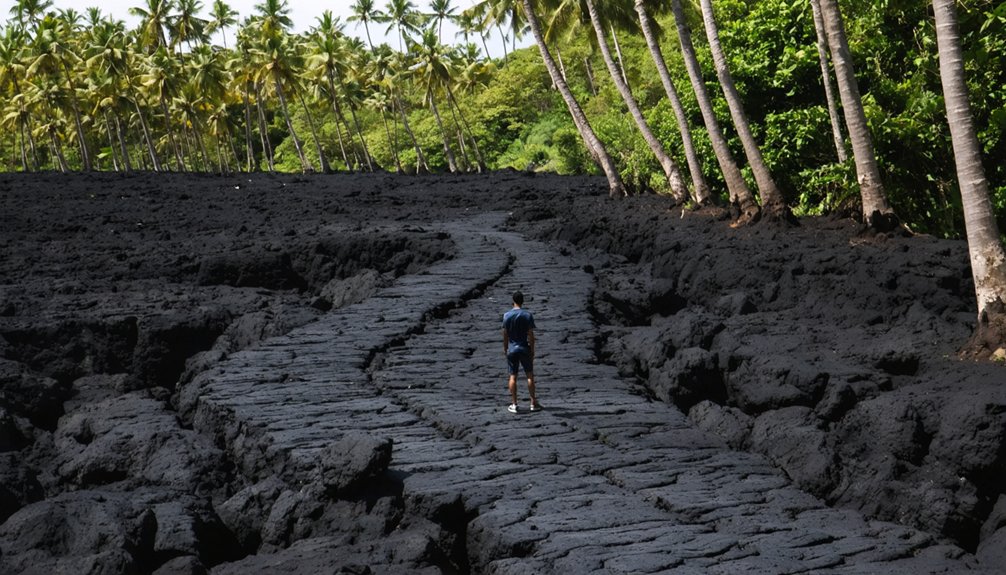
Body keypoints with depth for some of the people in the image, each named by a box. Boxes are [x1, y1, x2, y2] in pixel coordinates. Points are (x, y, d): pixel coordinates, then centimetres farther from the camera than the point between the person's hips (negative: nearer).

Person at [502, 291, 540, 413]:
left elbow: (505, 334, 0)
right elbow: (531, 335, -7)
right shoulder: (527, 315, -8)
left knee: (513, 377, 5)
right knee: (530, 375, 9)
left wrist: (505, 348, 11)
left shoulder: (507, 315, -4)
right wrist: (532, 350, -1)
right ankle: (533, 403, 11)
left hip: (512, 349, 1)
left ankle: (514, 404, 6)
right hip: (524, 348, -1)